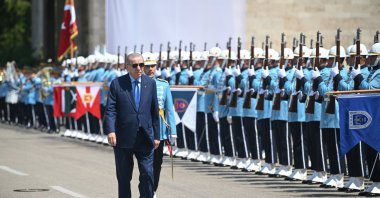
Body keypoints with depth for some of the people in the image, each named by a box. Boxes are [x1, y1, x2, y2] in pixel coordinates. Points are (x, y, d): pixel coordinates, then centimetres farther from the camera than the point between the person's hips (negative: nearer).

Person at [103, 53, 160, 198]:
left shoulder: (150, 83, 8)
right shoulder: (117, 84, -1)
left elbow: (155, 111, 11)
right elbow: (110, 110, -8)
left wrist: (156, 135, 9)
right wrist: (110, 130, -23)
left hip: (145, 138, 2)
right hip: (123, 140, -2)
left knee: (147, 175, -4)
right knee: (124, 178, 7)